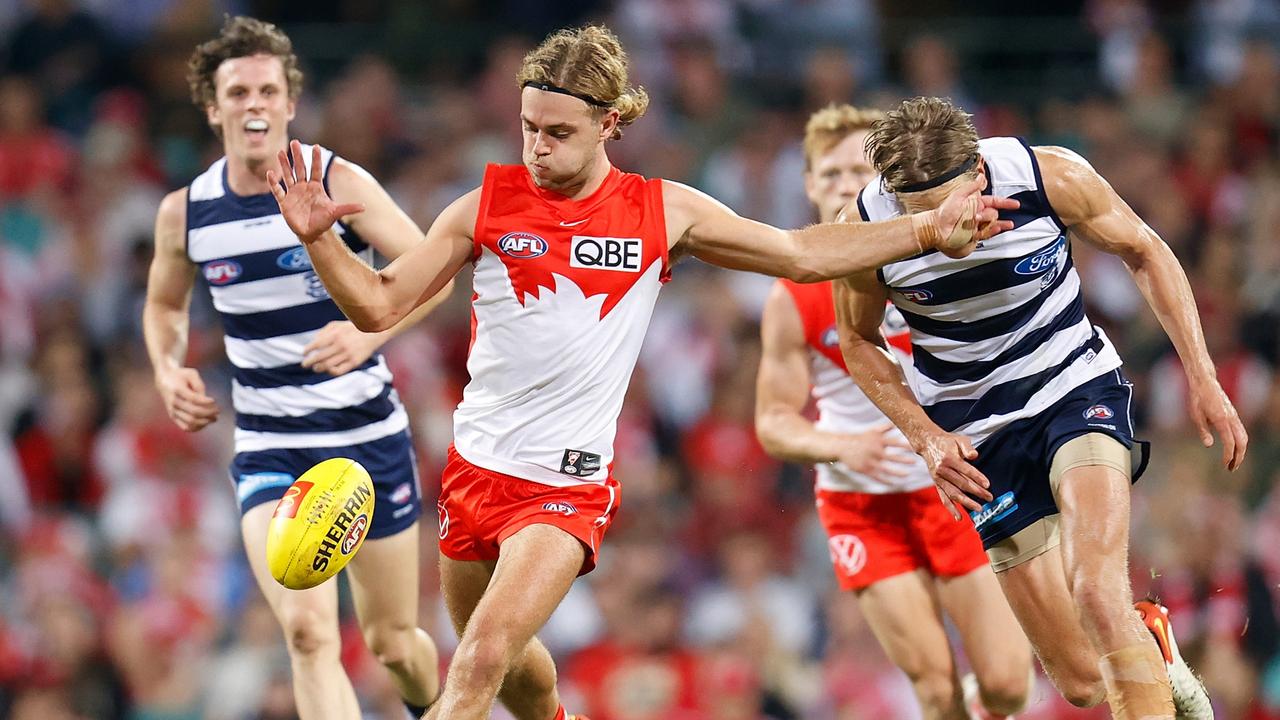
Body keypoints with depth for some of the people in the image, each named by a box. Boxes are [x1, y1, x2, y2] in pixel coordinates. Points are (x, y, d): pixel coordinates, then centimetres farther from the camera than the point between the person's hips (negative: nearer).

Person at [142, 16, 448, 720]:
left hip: (370, 437, -1)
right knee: (308, 632, -21)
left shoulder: (338, 184, -10)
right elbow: (164, 303, 19)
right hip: (268, 451, 1)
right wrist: (168, 371, -1)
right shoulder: (184, 212, -1)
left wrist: (371, 332, -26)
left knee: (393, 641, 10)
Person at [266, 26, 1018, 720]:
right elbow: (380, 305, 0)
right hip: (477, 468, 3)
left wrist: (928, 231, 6)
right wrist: (320, 238, -17)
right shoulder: (486, 207, -1)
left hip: (570, 486, -3)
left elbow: (802, 254, 10)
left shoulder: (662, 212, 0)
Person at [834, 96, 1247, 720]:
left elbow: (1145, 253, -2)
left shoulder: (1051, 177, -21)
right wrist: (928, 438, -10)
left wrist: (1203, 381, -5)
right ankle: (1149, 643, 35)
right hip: (981, 434, 2)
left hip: (1078, 391, -1)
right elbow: (857, 341, 2)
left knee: (1098, 591, -31)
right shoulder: (868, 231, -19)